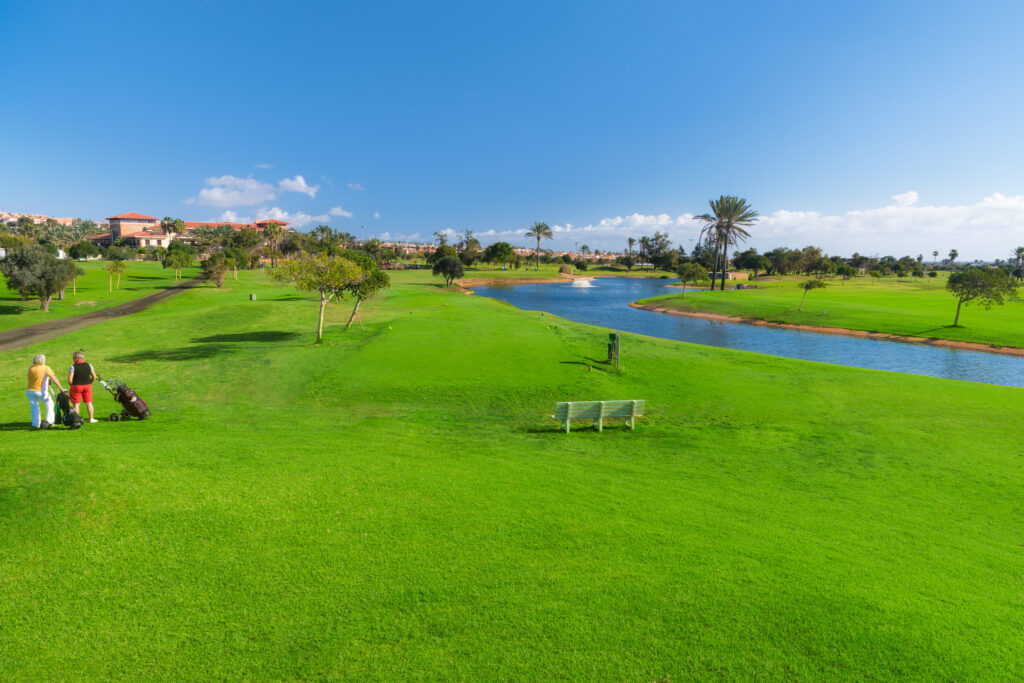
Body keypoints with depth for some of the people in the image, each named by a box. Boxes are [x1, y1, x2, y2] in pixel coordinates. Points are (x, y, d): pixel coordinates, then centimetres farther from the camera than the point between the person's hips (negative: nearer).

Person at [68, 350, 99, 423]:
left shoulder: (73, 367, -10)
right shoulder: (88, 365, 1)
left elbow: (69, 379, -15)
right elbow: (94, 377, 3)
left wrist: (72, 384, 3)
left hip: (76, 387, -3)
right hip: (87, 386, 4)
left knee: (76, 404, 5)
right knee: (89, 403, 11)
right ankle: (91, 418, 15)